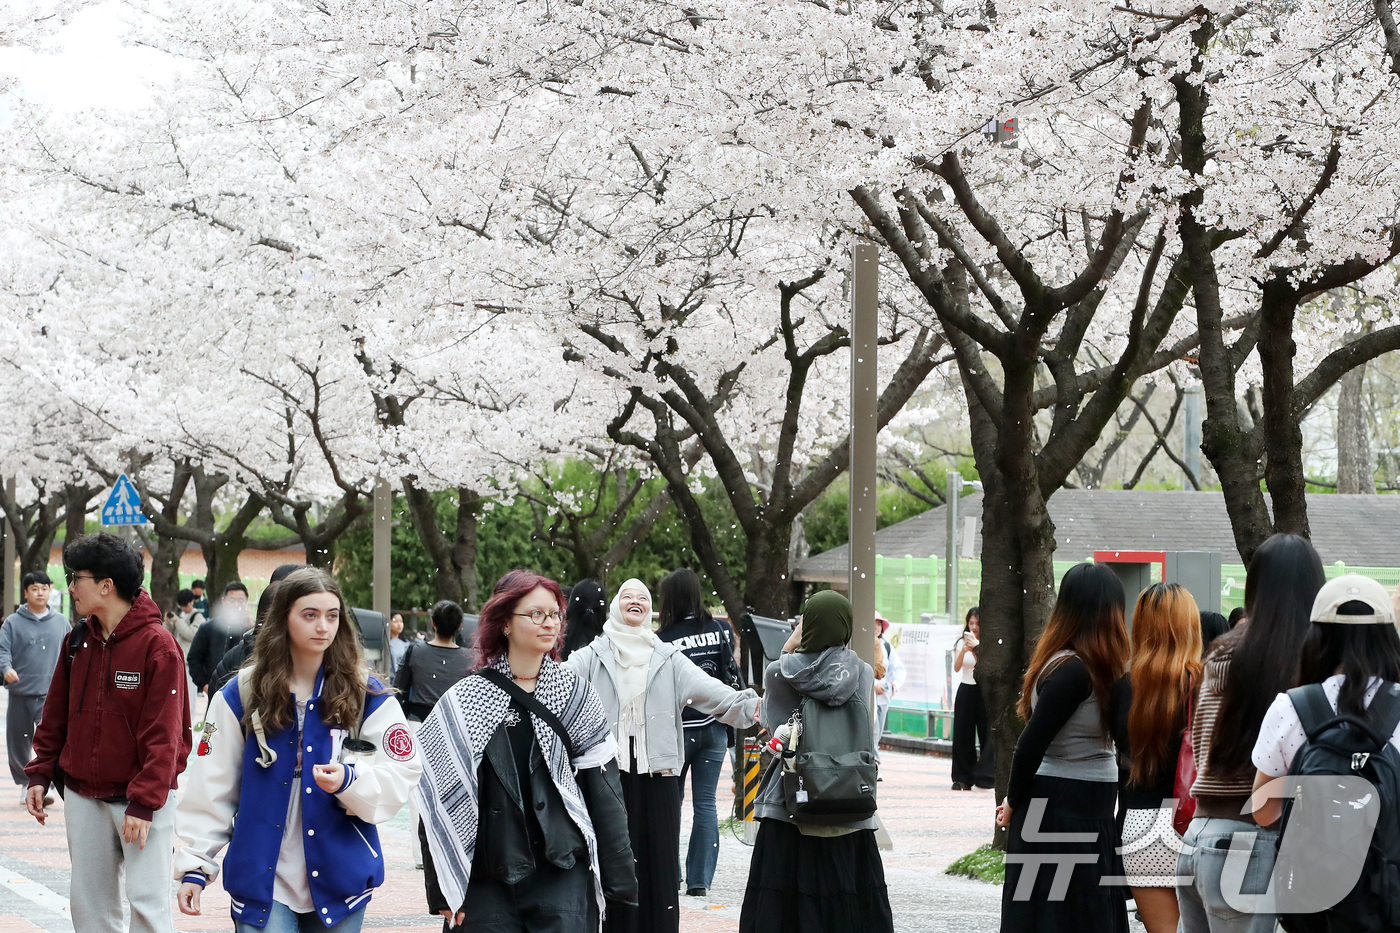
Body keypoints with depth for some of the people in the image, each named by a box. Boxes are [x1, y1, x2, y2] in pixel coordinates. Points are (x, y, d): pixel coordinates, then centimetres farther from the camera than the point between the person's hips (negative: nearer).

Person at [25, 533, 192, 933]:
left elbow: (163, 734, -16)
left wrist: (144, 802, -19)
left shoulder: (157, 645, -13)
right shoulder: (79, 641, 7)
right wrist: (40, 774, 7)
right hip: (83, 796, 6)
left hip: (143, 800, -6)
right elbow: (56, 716, 14)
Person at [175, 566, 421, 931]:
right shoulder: (241, 695, 2)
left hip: (340, 881, 1)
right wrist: (194, 865, -2)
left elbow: (398, 779, -5)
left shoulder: (369, 698, 2)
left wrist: (349, 780, -24)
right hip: (262, 879, -1)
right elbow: (211, 788, 3)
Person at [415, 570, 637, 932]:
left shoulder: (575, 694, 7)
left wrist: (616, 880, 0)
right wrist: (441, 890, -2)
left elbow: (603, 791, 6)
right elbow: (438, 799, 3)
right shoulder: (463, 701, 3)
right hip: (485, 881, 0)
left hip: (563, 876, 0)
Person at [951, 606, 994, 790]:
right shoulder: (961, 642, 7)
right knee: (963, 735, 0)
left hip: (983, 691, -3)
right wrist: (964, 650, -22)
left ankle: (984, 776, 1)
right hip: (966, 690, 3)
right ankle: (963, 778, 3)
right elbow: (956, 667, -5)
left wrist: (976, 648, -23)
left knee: (986, 732, -4)